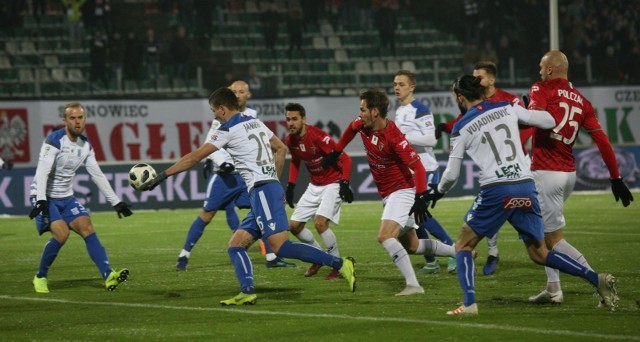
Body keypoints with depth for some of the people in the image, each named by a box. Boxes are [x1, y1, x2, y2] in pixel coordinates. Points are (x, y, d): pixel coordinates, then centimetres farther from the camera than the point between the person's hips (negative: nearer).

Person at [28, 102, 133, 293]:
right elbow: (42, 172, -25)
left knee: (87, 228, -13)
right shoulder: (54, 141, -16)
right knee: (62, 233, -25)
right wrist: (41, 200, -37)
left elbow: (98, 175, 12)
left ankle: (108, 276, -23)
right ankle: (40, 278, -6)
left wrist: (115, 202, 9)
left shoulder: (85, 145, 6)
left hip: (66, 198, 6)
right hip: (46, 197, -6)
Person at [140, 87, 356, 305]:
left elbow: (194, 158, -5)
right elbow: (281, 149, 28)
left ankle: (340, 264, -20)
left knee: (281, 247, -19)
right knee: (235, 246, 6)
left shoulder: (228, 130, -5)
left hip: (262, 191, -10)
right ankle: (247, 292, -11)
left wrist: (162, 176, 0)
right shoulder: (255, 123, 20)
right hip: (267, 191, 10)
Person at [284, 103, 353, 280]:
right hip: (315, 185, 8)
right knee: (294, 225, 4)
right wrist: (290, 186, 11)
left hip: (333, 184, -8)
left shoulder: (318, 136, -26)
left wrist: (344, 184, -32)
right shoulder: (290, 141, -4)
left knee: (320, 222, -25)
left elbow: (345, 159, -23)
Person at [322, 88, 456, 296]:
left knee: (385, 236, -25)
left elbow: (418, 168, -27)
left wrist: (420, 197, -36)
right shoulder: (362, 126, -3)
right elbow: (351, 128, 23)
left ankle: (413, 285, -26)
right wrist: (335, 153, 25)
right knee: (411, 245, 15)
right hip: (388, 195, 9)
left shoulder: (394, 137, -26)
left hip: (402, 191, -9)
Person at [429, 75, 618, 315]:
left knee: (463, 245, 13)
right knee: (539, 253, 15)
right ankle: (596, 279, 1)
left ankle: (469, 303, -5)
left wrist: (438, 193, 26)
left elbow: (452, 174, 6)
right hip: (526, 186, 4)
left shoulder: (462, 128, 3)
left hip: (495, 190, -4)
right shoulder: (507, 109, 11)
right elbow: (549, 121, 14)